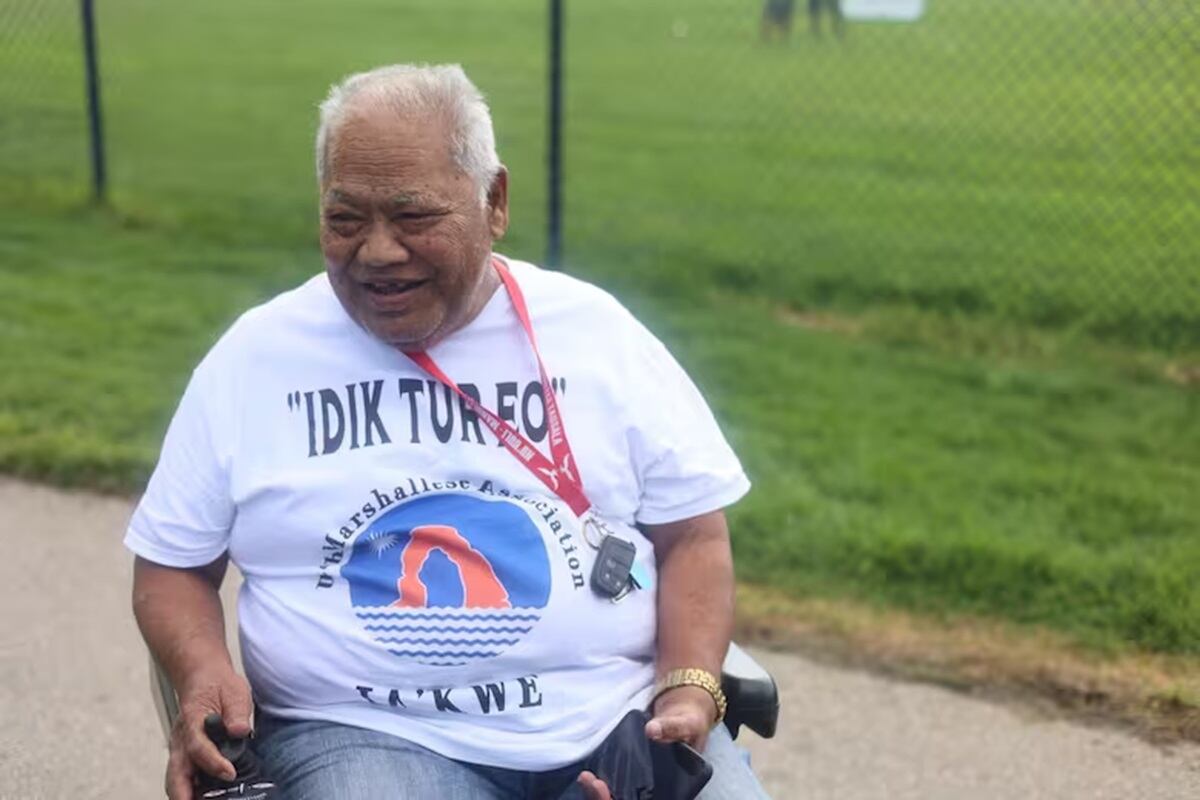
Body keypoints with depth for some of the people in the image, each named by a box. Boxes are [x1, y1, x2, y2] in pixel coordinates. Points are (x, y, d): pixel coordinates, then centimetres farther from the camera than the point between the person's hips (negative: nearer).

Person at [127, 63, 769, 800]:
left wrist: (691, 691, -9)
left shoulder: (594, 329, 6)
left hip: (616, 713, 2)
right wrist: (204, 674, -10)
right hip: (367, 732, -1)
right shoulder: (255, 356, 5)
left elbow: (693, 533, 7)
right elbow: (172, 565, 11)